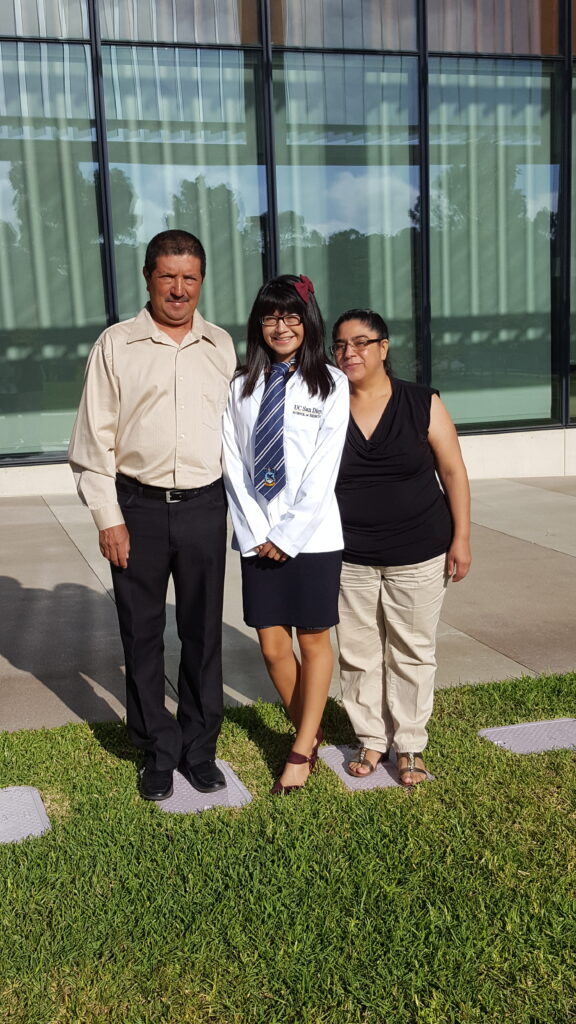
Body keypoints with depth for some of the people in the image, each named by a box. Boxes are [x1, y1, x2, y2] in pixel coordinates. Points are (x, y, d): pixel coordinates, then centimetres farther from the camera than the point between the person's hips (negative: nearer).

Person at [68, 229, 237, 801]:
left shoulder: (221, 346, 7)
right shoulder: (116, 345, -1)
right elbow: (95, 438, -2)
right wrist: (108, 516, -7)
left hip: (203, 505, 2)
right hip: (137, 506, -2)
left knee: (203, 631, 10)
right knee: (142, 634, 8)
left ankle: (199, 747, 26)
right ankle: (158, 750, 25)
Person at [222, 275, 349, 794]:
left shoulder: (331, 384, -3)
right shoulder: (241, 387, 5)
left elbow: (323, 470, -9)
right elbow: (234, 466, 1)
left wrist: (287, 535, -12)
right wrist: (256, 533, -7)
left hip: (311, 535, -3)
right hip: (258, 538, 3)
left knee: (314, 642, 7)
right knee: (273, 646, 9)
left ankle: (301, 750, 21)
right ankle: (310, 733, 31)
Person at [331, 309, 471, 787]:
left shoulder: (422, 403, -3)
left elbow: (453, 472, -1)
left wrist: (461, 538, -4)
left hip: (418, 556, -1)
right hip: (349, 559, 2)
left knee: (413, 652, 8)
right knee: (359, 653, 10)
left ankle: (410, 745, 24)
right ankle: (371, 738, 28)